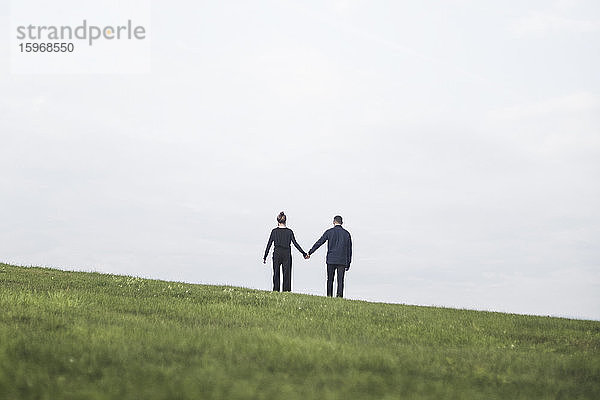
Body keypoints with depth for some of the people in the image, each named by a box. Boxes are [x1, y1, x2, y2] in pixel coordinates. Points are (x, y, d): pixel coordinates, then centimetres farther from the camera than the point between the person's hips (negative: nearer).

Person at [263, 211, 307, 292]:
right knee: (287, 274, 5)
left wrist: (265, 257, 6)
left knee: (276, 274, 8)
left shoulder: (274, 231, -2)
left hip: (277, 254, 0)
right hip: (287, 254, 0)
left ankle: (276, 290, 4)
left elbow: (269, 244, 0)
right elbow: (295, 243, -3)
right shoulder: (289, 231, -2)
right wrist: (303, 253, 3)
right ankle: (286, 291, 2)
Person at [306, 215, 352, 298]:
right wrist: (348, 263, 13)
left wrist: (310, 253, 10)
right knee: (340, 280, 0)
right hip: (342, 261, 1)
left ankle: (329, 296, 9)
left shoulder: (329, 232, 0)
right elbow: (349, 249, 7)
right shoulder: (346, 233, 5)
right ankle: (339, 296, -9)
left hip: (331, 260, 0)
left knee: (330, 280, 9)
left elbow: (319, 243, 3)